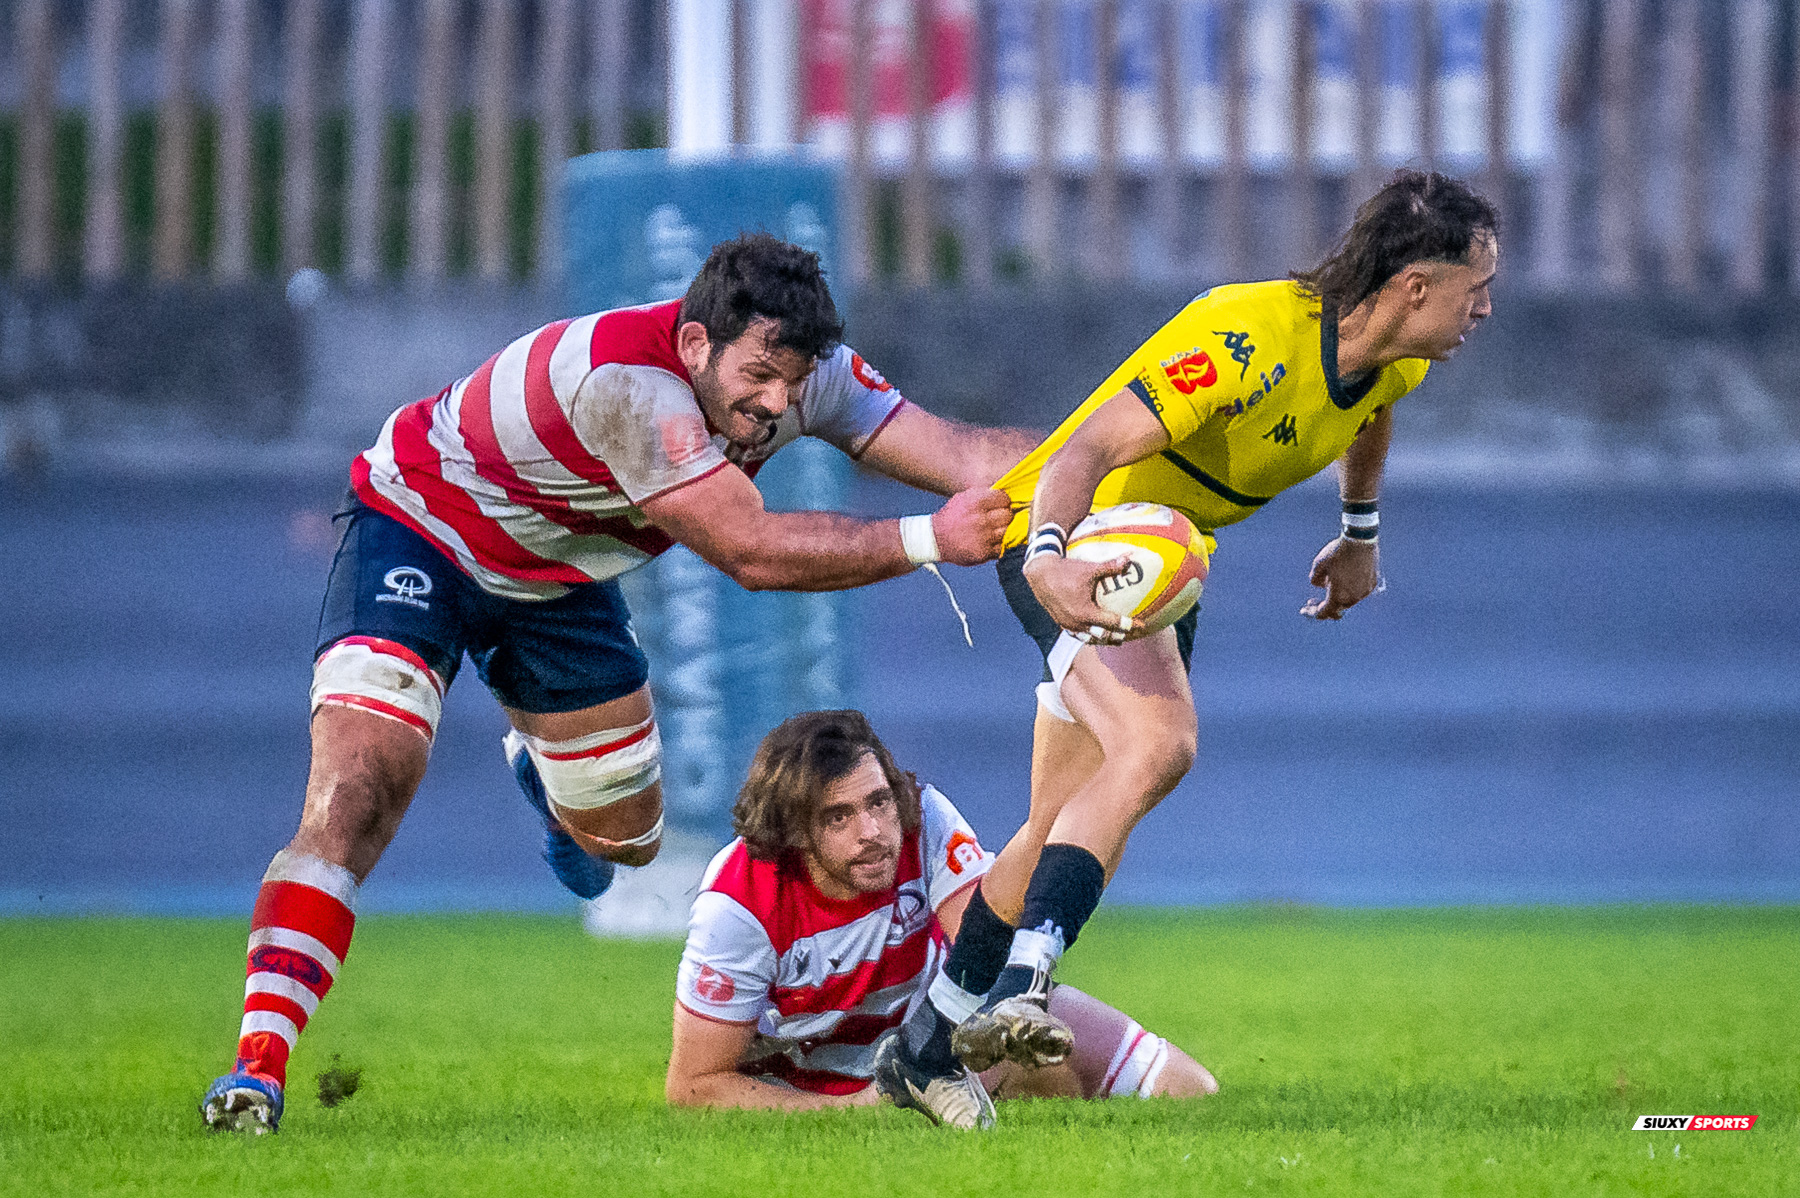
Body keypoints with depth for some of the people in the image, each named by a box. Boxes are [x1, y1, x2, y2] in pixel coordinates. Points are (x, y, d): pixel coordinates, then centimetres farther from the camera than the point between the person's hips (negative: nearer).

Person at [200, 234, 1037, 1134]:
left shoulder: (800, 372, -19)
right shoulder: (625, 383, -41)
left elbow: (962, 453, -20)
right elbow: (751, 552, -41)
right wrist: (928, 540, -43)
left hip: (557, 578, 7)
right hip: (417, 533, -7)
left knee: (623, 837, 18)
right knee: (356, 794, -27)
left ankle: (541, 767, 55)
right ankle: (257, 1065, -29)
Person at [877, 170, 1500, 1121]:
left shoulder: (1395, 359, -4)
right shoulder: (1247, 341, -32)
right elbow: (1087, 451, -39)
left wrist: (1360, 533, 33)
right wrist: (1049, 559, -56)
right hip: (1074, 540, -9)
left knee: (1065, 830, 10)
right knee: (1157, 742, -33)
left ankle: (929, 1045, 24)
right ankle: (1018, 991, -39)